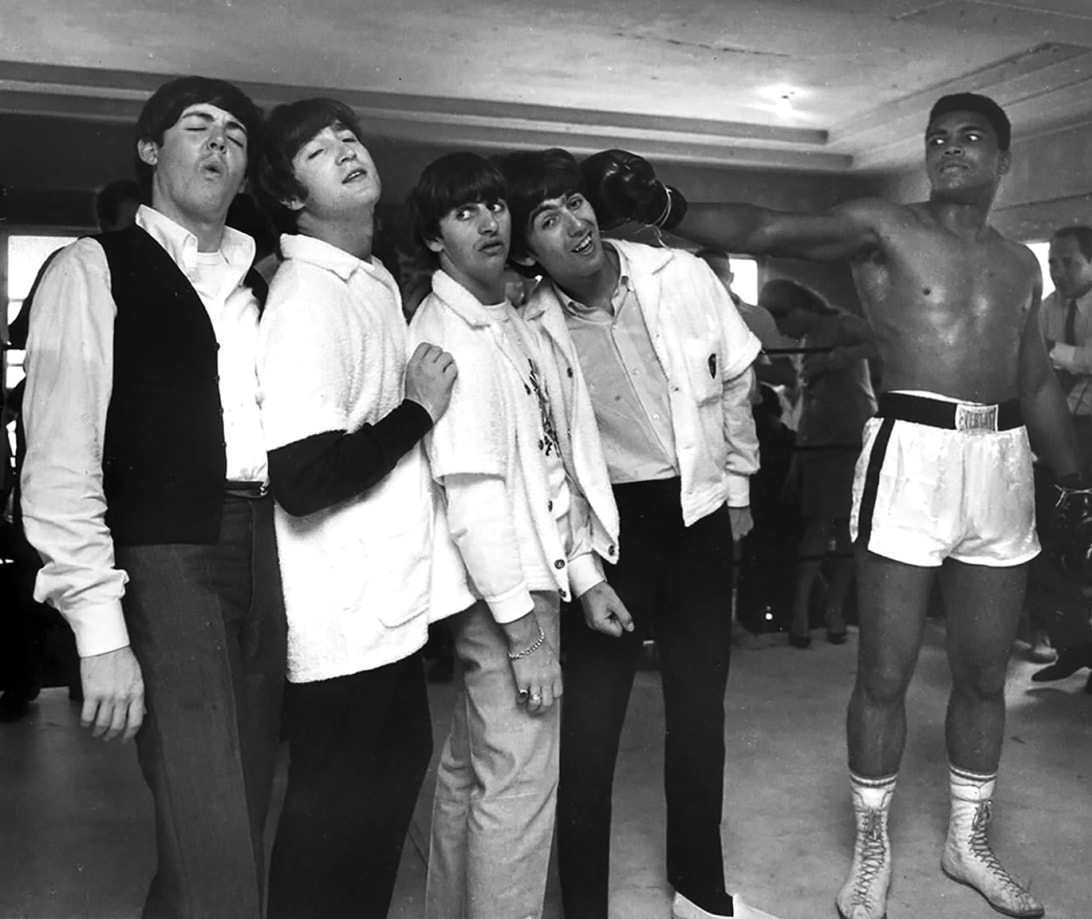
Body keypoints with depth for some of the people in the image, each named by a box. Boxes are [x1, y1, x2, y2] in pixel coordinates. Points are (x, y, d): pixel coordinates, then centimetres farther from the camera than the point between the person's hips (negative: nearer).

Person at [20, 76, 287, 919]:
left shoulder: (258, 284, 17)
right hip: (164, 562, -5)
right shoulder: (97, 268, 2)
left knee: (240, 830, 13)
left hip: (266, 556, 5)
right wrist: (100, 627, -13)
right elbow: (60, 459, -6)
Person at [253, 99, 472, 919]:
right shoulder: (308, 299, -18)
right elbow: (304, 478, -27)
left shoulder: (378, 280, 12)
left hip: (389, 595, 10)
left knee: (396, 764, 22)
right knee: (338, 807, 6)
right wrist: (420, 407, -16)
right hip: (345, 608, -9)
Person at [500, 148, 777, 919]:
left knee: (701, 711, 15)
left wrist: (737, 485, 13)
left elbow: (736, 379, 8)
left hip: (699, 511, 3)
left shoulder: (682, 276, -6)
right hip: (605, 523, -3)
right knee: (590, 724, -1)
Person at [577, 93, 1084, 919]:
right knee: (884, 672, 1)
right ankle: (871, 848, 22)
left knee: (984, 673, 13)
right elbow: (765, 231, -13)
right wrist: (665, 206, -28)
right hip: (912, 454, -5)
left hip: (1004, 462, 5)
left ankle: (968, 842, 33)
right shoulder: (884, 228, 1)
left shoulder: (1021, 264, 16)